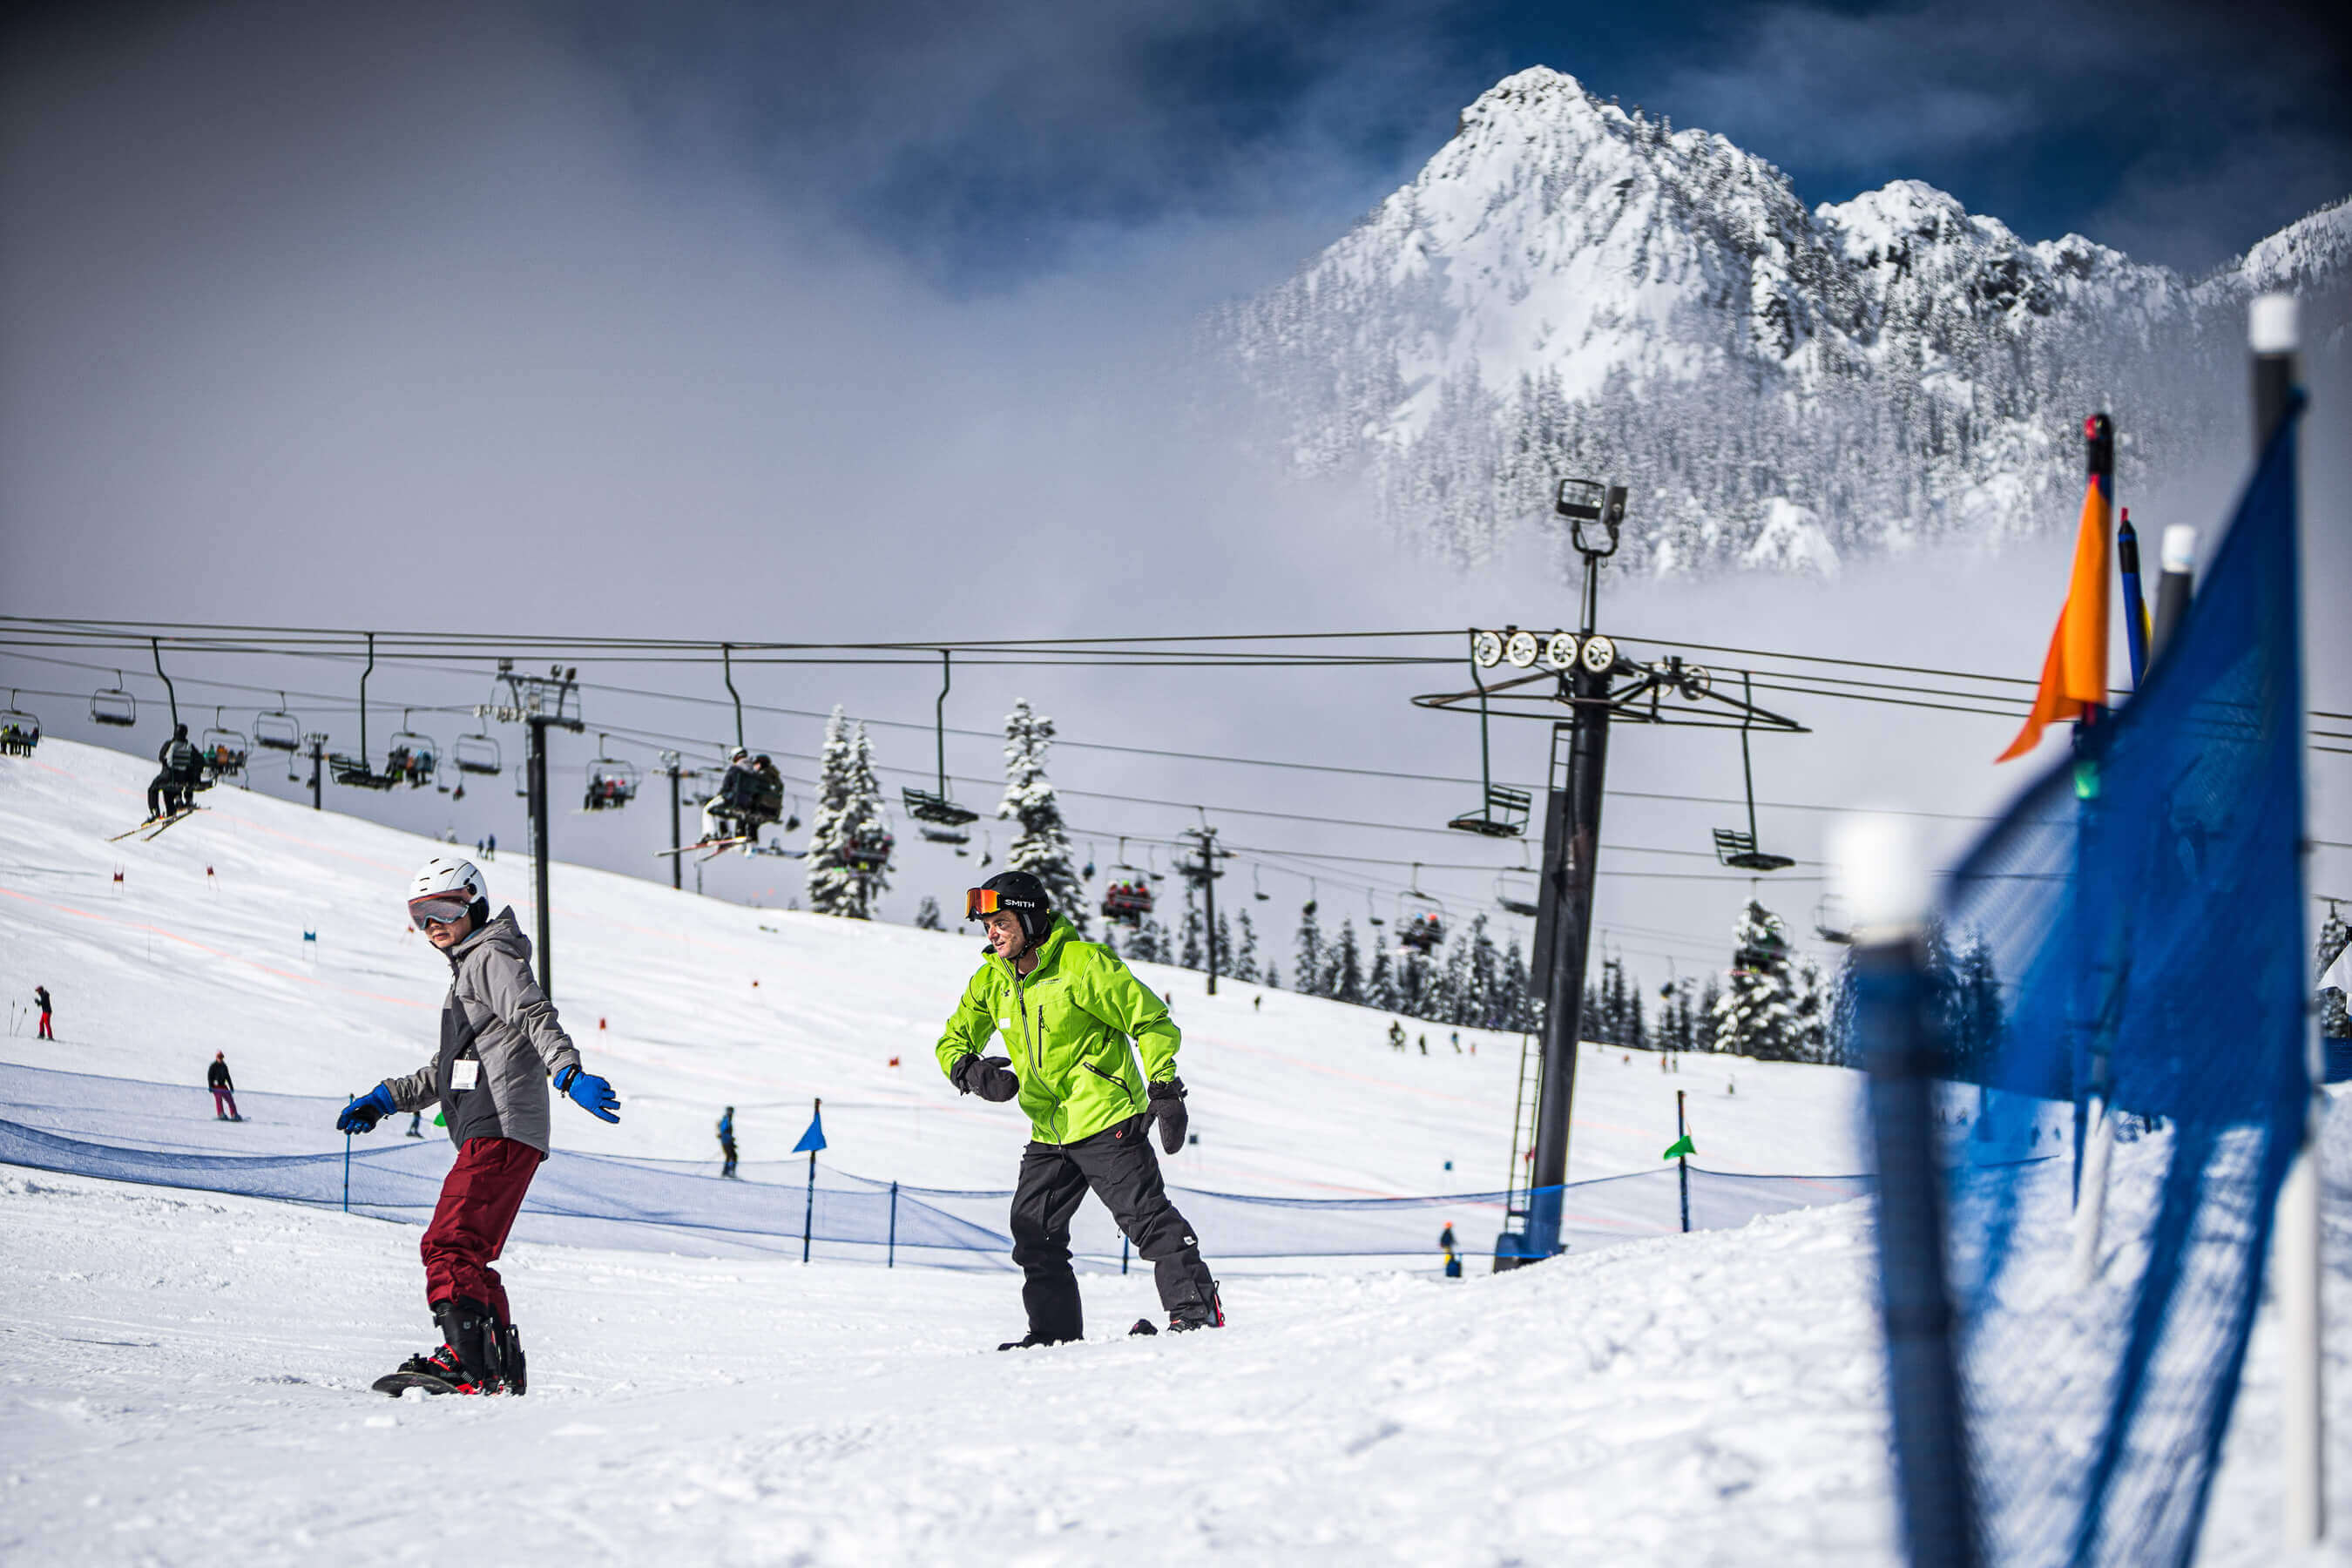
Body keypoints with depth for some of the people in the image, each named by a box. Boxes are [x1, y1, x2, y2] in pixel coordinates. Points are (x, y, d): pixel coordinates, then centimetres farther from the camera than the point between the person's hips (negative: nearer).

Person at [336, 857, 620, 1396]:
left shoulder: (491, 958, -1)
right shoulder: (467, 969, 29)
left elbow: (536, 1017, -19)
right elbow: (443, 1072, 35)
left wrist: (570, 1072, -35)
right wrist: (385, 1098, 26)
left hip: (500, 1130, -11)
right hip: (489, 1134, 11)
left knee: (449, 1245, -19)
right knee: (470, 1255, 13)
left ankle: (466, 1360, -28)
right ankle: (502, 1371, 15)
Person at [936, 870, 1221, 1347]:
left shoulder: (1083, 963, -14)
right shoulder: (991, 981, 6)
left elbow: (1150, 1020, -9)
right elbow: (953, 1040, 15)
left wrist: (1164, 1091, -15)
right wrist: (970, 1071, -9)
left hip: (1107, 1119, -7)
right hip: (1049, 1132, 7)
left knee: (1146, 1216, -12)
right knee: (1033, 1232, 5)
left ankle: (1197, 1310, -9)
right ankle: (1055, 1330, 13)